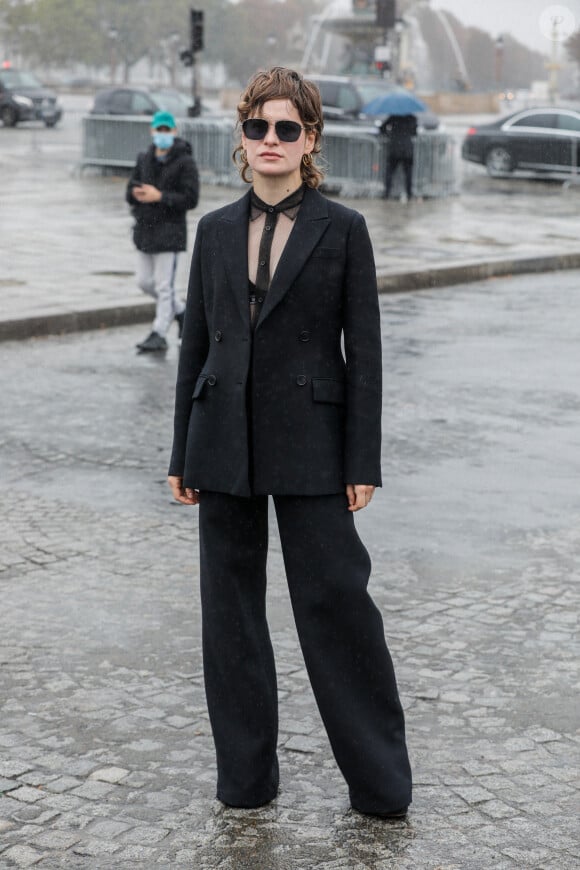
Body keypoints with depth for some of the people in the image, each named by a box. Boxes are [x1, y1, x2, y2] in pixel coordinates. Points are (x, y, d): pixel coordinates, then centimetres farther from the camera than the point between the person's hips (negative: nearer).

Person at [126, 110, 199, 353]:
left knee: (164, 285, -5)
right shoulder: (144, 159, 11)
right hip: (144, 228, 7)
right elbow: (130, 192, 15)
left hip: (169, 231, -7)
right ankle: (180, 311, 33)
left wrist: (159, 196, -19)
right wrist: (136, 193, -10)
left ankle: (159, 335, 0)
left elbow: (191, 198, -14)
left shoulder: (185, 162, -8)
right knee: (144, 281, 13)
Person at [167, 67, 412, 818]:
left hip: (310, 443, -3)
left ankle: (379, 781, 13)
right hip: (224, 441, 4)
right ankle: (245, 777, 22)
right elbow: (195, 342, 10)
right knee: (229, 608, 8)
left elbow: (363, 351, -3)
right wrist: (182, 456, 8)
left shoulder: (342, 229, -1)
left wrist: (363, 463, -7)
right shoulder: (215, 231, 8)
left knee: (336, 600, -1)